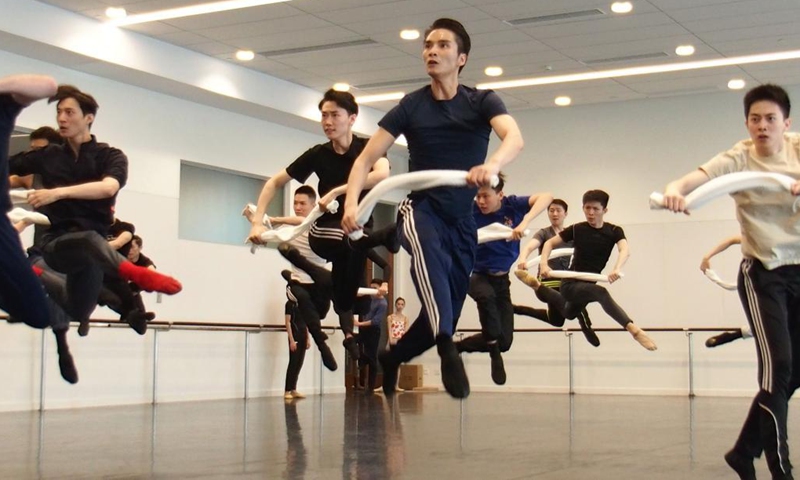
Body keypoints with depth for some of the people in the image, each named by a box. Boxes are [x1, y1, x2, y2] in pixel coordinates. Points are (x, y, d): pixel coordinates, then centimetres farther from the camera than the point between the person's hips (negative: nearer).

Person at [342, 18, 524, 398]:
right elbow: (367, 157, -2)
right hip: (420, 210, -2)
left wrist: (492, 164, -47)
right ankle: (448, 351, -55)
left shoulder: (482, 101, -3)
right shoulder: (411, 106, 0)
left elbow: (515, 138, -23)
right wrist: (352, 202, -21)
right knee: (428, 252, -39)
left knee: (441, 318, 8)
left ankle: (391, 358, 38)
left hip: (462, 221, 2)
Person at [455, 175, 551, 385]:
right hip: (478, 275, -3)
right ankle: (494, 355, -22)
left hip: (501, 279, 3)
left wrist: (524, 223, -42)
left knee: (504, 341, -1)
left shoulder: (512, 205, -14)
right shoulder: (472, 212, -15)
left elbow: (546, 197, -28)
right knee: (486, 296, -40)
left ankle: (456, 346, 23)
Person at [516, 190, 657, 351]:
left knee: (569, 313, 34)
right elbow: (550, 243, -4)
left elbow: (624, 250, -28)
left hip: (587, 284, 5)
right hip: (570, 284, -5)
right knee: (601, 293, -36)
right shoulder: (577, 229, -11)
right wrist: (544, 264, -23)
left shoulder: (614, 231, -9)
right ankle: (634, 330, -40)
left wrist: (617, 269, -49)